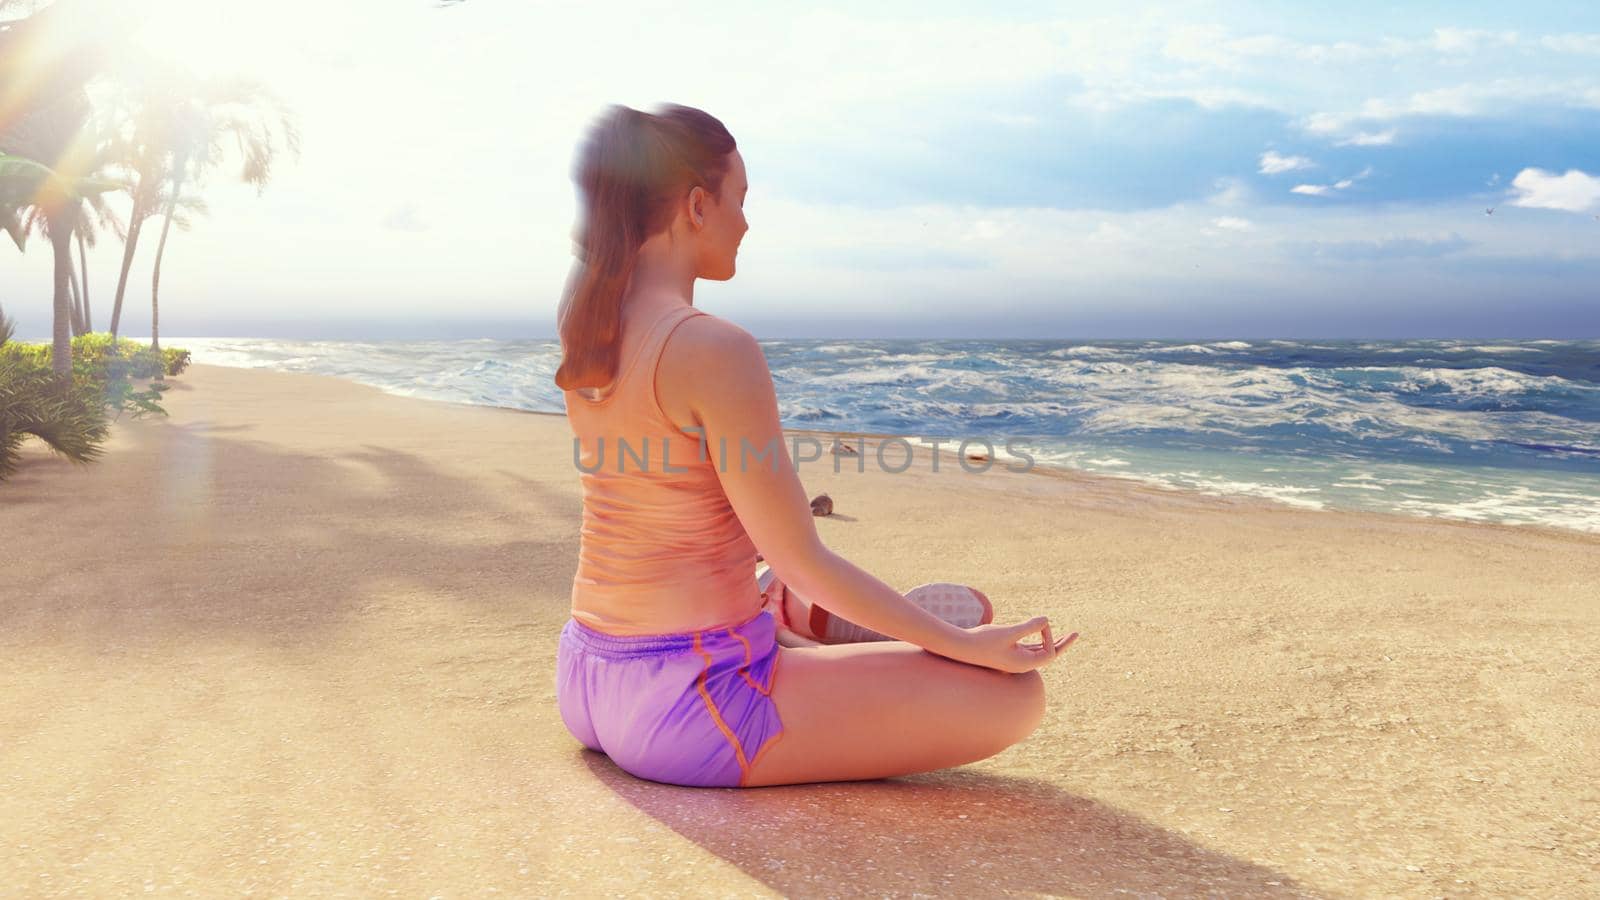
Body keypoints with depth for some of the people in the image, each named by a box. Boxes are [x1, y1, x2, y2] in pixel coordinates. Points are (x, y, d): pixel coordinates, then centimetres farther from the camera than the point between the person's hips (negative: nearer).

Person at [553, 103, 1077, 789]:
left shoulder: (585, 331, 3)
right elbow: (800, 562, -18)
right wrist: (962, 644, -11)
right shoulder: (717, 350, -23)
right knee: (1014, 696, -11)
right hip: (683, 702, -10)